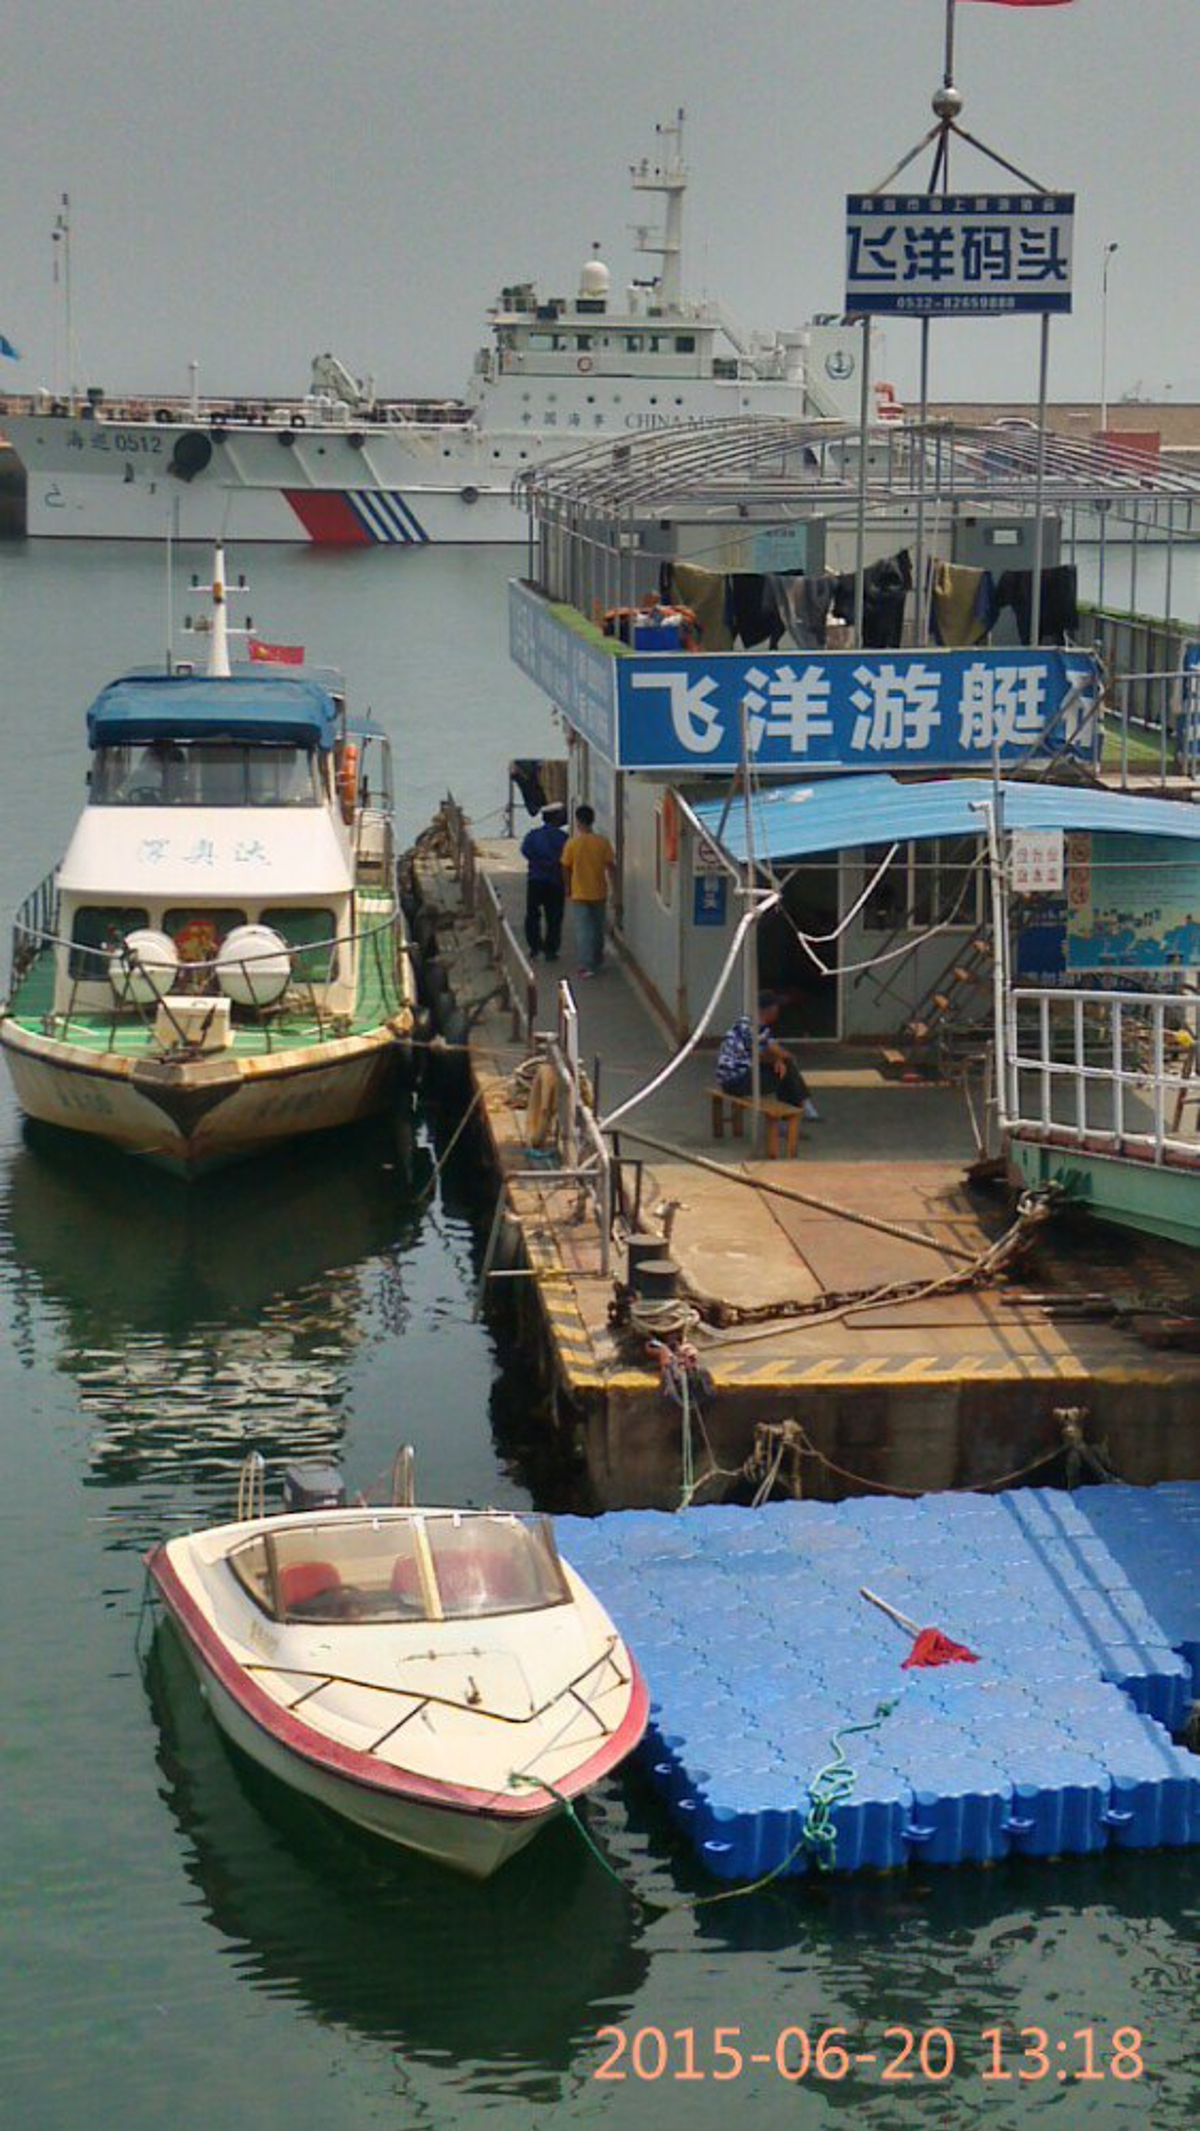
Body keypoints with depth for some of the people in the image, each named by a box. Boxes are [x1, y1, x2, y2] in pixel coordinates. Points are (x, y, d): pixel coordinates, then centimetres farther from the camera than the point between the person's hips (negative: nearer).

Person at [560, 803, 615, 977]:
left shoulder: (572, 843, -10)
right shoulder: (603, 842, -5)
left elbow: (566, 868, -2)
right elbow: (610, 866, -3)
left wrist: (568, 887, 13)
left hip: (580, 893, -3)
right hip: (599, 893, 3)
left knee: (583, 930, -2)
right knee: (598, 928, 19)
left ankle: (587, 966, -11)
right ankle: (597, 960, 35)